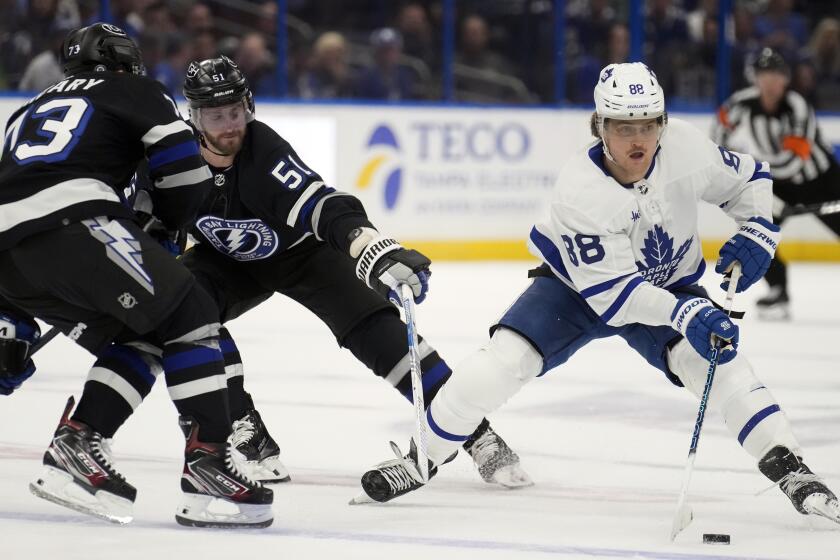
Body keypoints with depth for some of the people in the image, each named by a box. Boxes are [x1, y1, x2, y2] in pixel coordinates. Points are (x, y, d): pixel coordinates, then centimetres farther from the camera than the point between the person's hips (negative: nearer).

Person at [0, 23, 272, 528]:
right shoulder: (134, 91, 20)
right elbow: (187, 180, 6)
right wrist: (168, 226, 29)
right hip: (69, 219, -7)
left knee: (140, 339, 18)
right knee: (190, 318, 1)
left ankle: (76, 448, 5)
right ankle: (208, 466, -10)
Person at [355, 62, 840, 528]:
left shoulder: (686, 147, -25)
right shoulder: (581, 189, -34)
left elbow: (748, 178, -3)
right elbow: (612, 293, -34)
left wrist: (757, 234, -19)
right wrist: (686, 314, -44)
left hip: (667, 284, 2)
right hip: (580, 284, -2)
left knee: (713, 356, -25)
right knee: (506, 357, -18)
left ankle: (791, 470, -21)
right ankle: (421, 459, -1)